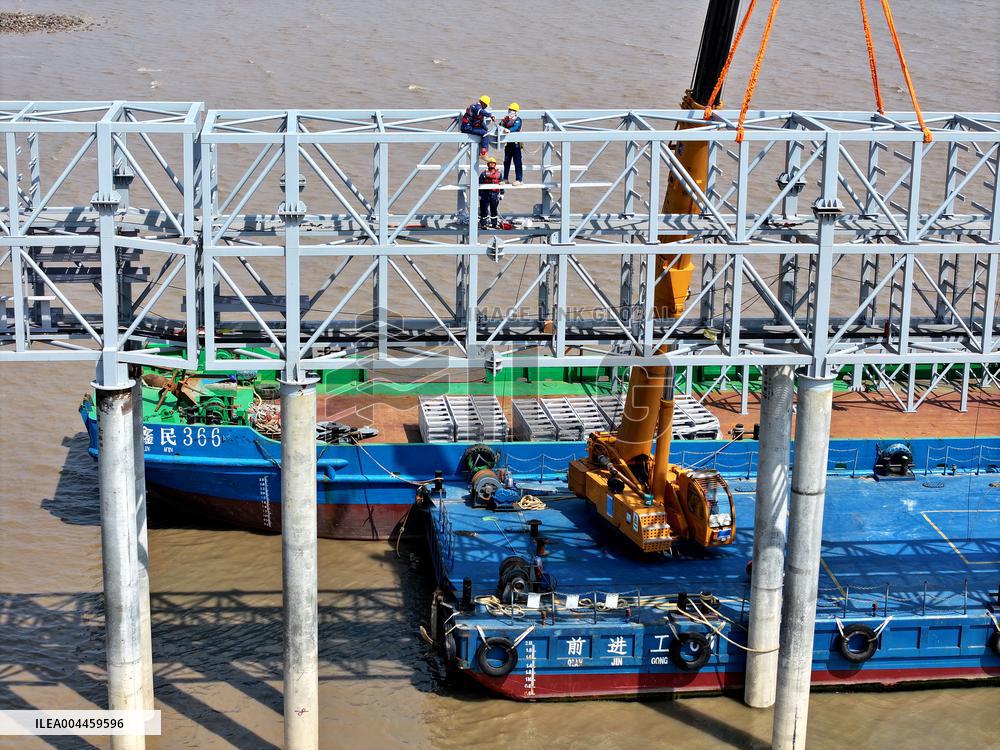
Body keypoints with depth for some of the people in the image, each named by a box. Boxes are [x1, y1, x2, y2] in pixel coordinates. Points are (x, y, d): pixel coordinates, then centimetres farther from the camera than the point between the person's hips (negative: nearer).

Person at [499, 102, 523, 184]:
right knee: (506, 161, 11)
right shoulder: (506, 119, 14)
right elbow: (501, 125, 9)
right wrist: (500, 127, -15)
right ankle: (505, 179, 18)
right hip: (508, 143, 7)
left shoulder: (517, 119, -6)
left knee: (517, 162, -4)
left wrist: (509, 130, -41)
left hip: (516, 143, -7)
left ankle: (519, 179, -1)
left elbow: (516, 127, -23)